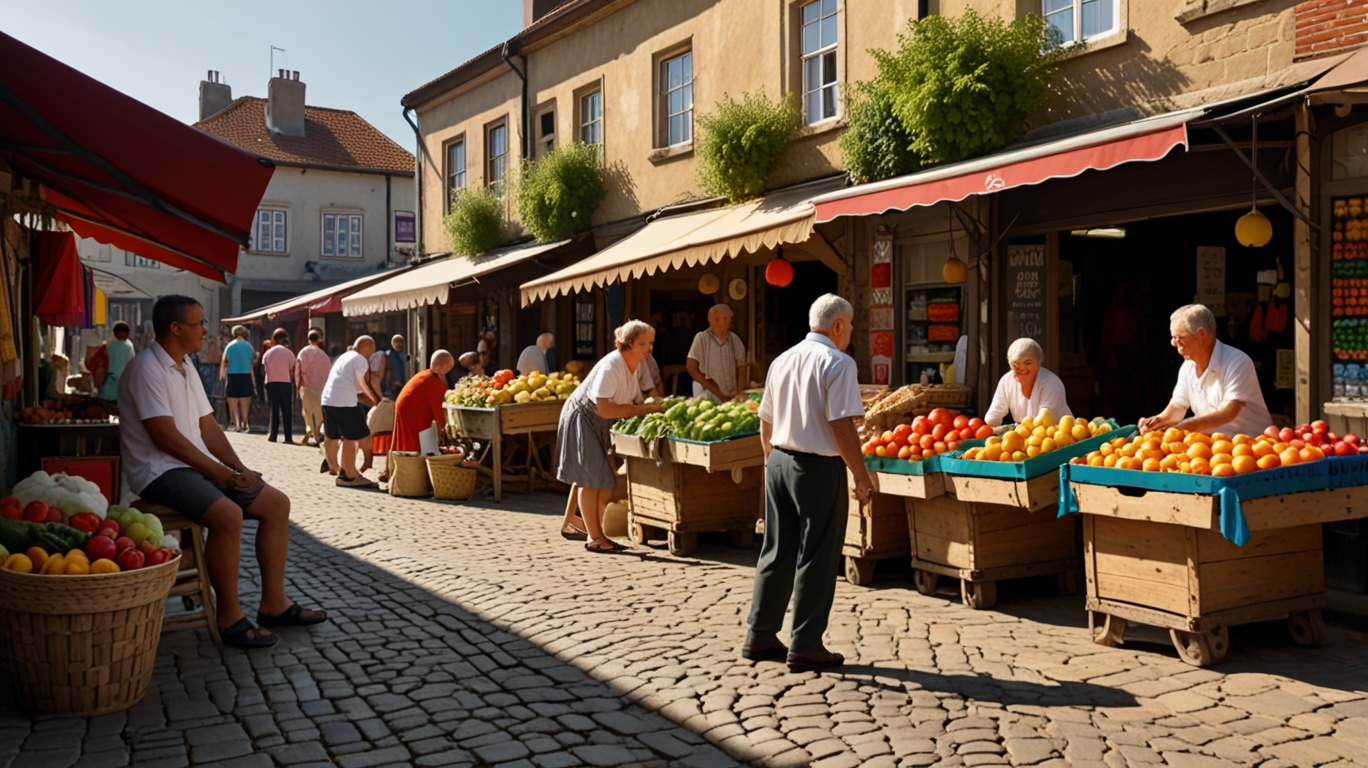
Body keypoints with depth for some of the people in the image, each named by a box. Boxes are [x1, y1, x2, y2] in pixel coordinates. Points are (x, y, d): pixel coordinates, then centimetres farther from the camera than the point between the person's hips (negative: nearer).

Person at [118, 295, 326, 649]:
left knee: (277, 504, 0)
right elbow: (165, 436, -21)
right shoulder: (146, 369, -14)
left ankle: (273, 603, 5)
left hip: (197, 466, 10)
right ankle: (230, 617, -20)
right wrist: (220, 473, -18)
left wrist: (240, 469, 1)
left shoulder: (186, 370, 16)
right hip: (160, 471, -10)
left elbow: (208, 427, 16)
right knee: (228, 514, -33)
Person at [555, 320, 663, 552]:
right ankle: (595, 538, 0)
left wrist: (653, 408, -11)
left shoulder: (631, 366, 2)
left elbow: (634, 402, 8)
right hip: (581, 419, -9)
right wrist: (644, 409, -29)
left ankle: (568, 525, 29)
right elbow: (605, 409, -33)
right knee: (591, 479, -6)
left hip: (597, 426, 9)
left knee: (586, 478, 16)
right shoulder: (611, 366, -27)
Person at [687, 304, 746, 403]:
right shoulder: (701, 338, -8)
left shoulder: (735, 339, 2)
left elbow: (741, 368, 9)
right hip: (708, 397, -3)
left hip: (732, 397, 3)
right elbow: (691, 368, -8)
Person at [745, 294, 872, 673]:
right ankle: (805, 646, 8)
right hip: (818, 469, -7)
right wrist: (861, 477, -12)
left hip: (778, 462, 7)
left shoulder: (782, 360, 10)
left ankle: (760, 636, 22)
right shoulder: (837, 363, -12)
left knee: (777, 553, 15)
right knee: (816, 558, 3)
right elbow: (842, 427, -18)